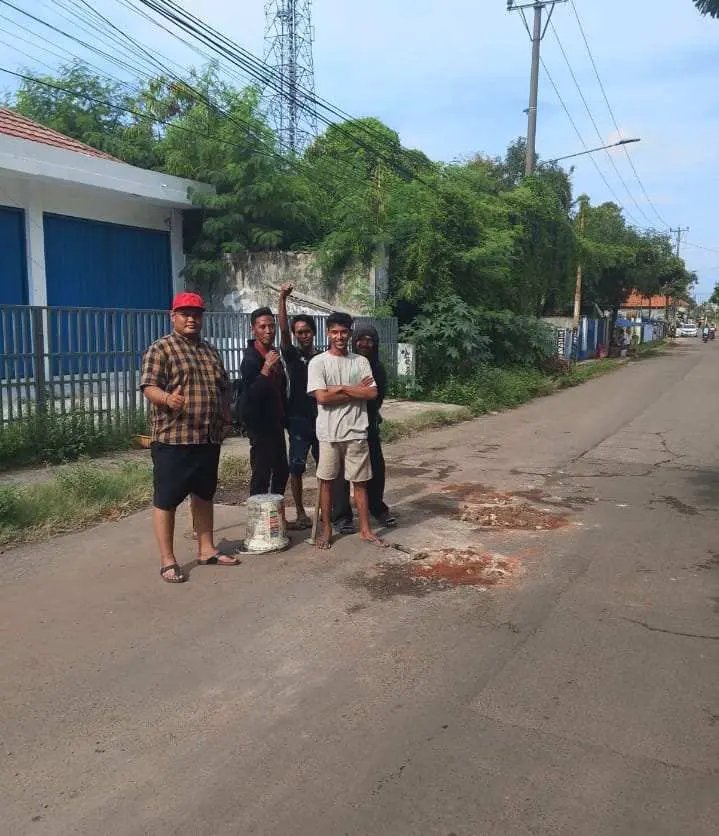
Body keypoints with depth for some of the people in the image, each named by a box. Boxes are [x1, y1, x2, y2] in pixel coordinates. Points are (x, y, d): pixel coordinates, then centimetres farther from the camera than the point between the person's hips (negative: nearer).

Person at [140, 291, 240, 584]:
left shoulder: (211, 351, 17)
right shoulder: (160, 349, -5)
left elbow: (223, 388, 23)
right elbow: (149, 387, -15)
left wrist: (225, 417, 10)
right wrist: (167, 398, -35)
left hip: (209, 438, 7)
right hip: (173, 439, -7)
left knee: (204, 495, 15)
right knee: (166, 499, 0)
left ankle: (206, 550, 28)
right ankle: (167, 561, 8)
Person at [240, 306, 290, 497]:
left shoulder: (275, 354, 11)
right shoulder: (251, 359, -16)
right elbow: (251, 394, -27)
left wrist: (285, 417, 20)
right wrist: (266, 367, -32)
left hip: (276, 423, 9)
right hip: (260, 425, -9)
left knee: (282, 471, 15)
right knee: (261, 474, -7)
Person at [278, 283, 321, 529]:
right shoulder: (292, 355, 2)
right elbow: (283, 330, -14)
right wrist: (283, 299, -25)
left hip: (321, 418, 2)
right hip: (299, 419, -2)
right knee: (296, 467, -2)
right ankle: (301, 515, 7)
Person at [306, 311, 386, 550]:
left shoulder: (361, 362, 6)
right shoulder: (318, 362, -3)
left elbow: (372, 393, -5)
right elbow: (322, 397, -14)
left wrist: (340, 388, -12)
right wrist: (356, 391, -8)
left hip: (356, 432, 2)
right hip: (329, 433, -2)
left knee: (360, 482, 8)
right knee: (327, 481, 7)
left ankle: (365, 529, 18)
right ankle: (326, 528, 21)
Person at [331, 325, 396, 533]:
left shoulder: (378, 368, 6)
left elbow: (379, 396, 11)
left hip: (369, 424, 5)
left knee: (376, 466, 9)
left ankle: (378, 508, 27)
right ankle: (341, 517, 6)